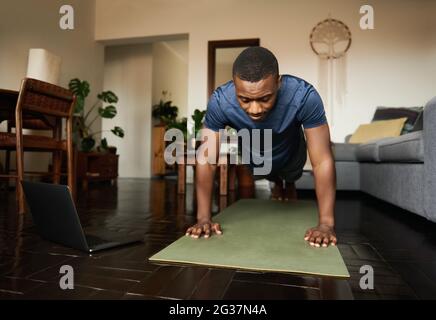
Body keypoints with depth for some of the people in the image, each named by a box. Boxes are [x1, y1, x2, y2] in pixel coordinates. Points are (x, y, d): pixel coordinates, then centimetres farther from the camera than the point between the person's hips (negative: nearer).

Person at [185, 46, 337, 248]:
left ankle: (289, 184, 65)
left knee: (289, 177, 30)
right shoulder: (219, 101, -40)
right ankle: (277, 182, 65)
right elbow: (206, 160, -34)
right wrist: (204, 218, -37)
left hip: (289, 153, 0)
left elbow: (322, 161, -40)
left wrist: (326, 224, -43)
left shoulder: (304, 96, -43)